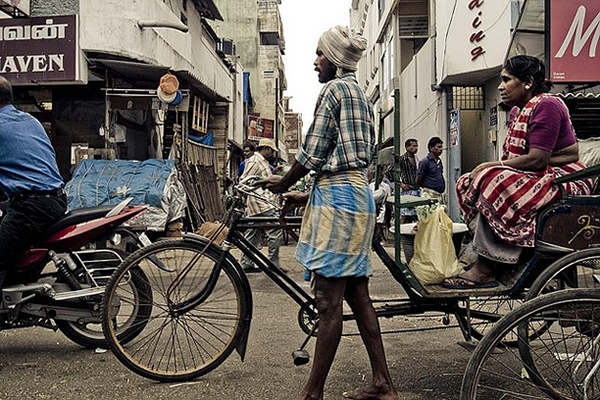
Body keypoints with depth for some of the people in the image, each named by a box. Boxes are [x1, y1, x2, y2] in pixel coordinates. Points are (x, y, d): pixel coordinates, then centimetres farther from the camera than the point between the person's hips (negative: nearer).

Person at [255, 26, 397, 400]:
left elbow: (313, 153, -10)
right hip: (359, 193, 10)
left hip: (338, 196, -10)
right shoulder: (360, 94, 22)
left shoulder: (335, 88, -7)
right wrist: (308, 195, 24)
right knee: (358, 295, 13)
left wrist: (284, 183, 7)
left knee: (329, 302, -6)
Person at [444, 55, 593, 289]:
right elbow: (513, 157, 9)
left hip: (563, 180, -10)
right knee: (467, 183, -6)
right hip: (538, 177, 10)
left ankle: (485, 270, -30)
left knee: (495, 182, -31)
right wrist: (488, 168, -11)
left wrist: (491, 166, -18)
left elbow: (536, 160, -23)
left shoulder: (546, 106, -14)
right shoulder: (517, 111, 15)